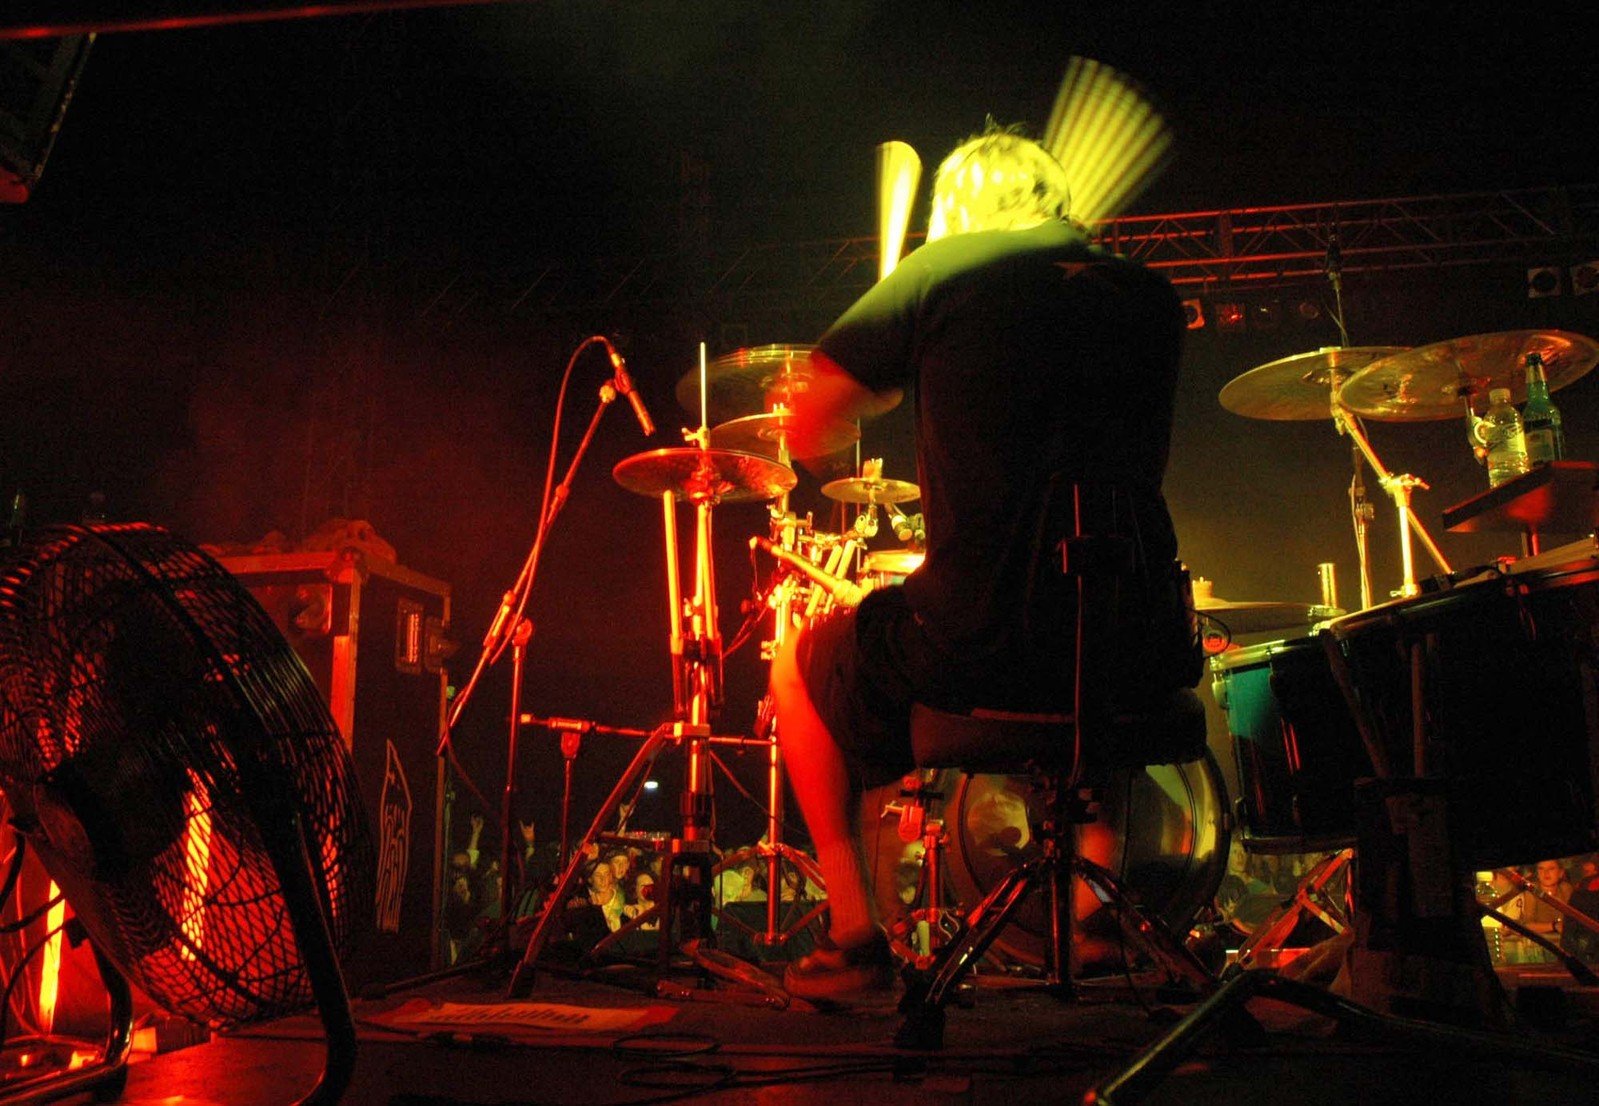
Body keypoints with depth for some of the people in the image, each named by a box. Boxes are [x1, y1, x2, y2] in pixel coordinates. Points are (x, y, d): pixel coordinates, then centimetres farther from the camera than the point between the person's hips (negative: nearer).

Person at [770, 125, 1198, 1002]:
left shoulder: (942, 272, 1)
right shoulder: (1150, 297, 13)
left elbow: (805, 426, 1)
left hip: (980, 642, -4)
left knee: (799, 665, 24)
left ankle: (856, 935, 22)